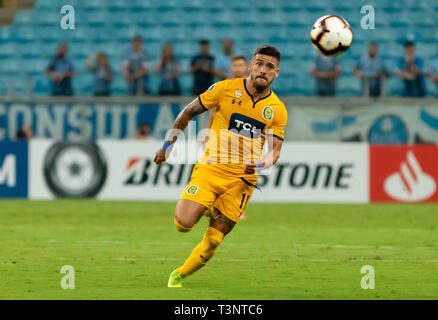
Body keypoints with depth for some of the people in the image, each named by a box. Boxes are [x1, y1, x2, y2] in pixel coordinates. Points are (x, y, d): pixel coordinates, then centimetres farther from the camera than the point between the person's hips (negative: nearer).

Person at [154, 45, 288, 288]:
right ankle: (206, 209, 15)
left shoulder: (277, 110, 1)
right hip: (211, 168, -1)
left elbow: (275, 150, 1)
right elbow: (188, 112, 7)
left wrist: (260, 164, -22)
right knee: (183, 223, -19)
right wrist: (167, 146, 8)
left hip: (242, 179, 1)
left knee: (213, 242, 0)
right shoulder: (226, 89, -4)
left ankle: (179, 275, 25)